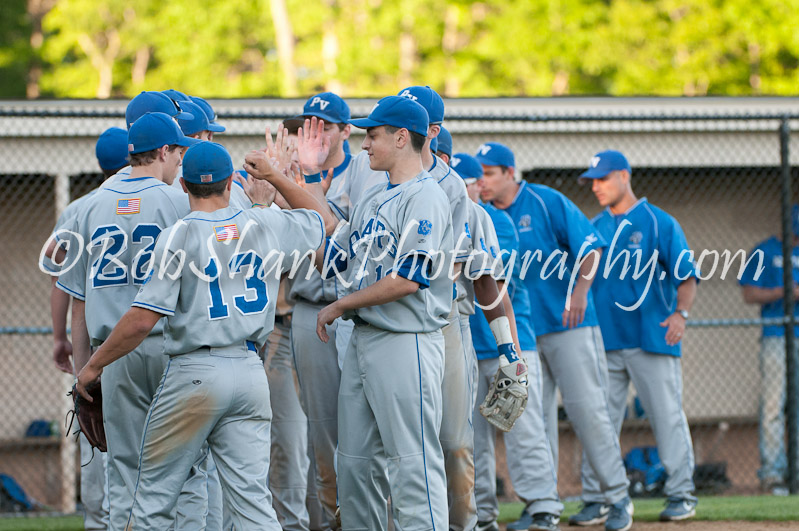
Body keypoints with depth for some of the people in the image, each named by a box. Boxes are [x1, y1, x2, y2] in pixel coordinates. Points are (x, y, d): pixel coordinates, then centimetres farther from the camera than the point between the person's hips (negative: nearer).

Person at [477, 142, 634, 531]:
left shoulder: (547, 202, -5)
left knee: (586, 407, -8)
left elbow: (590, 245, -9)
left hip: (568, 323, -5)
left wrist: (580, 289, -22)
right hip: (518, 330, 5)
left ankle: (617, 496, -1)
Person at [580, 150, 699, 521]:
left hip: (651, 338, -5)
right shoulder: (595, 228, 14)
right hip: (603, 339, 5)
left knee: (667, 417, -4)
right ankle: (596, 499, 5)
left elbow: (686, 277, -5)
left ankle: (680, 494, 2)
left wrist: (680, 313, -22)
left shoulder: (659, 223, 0)